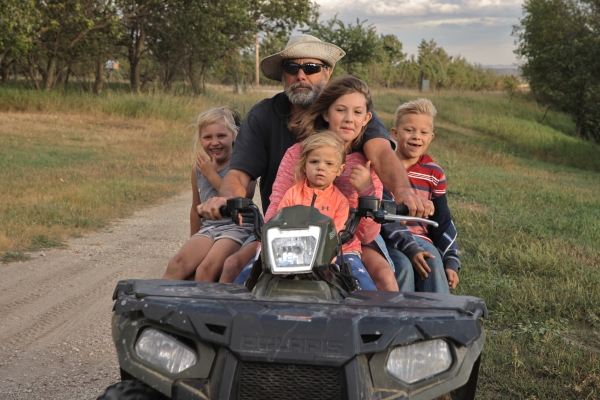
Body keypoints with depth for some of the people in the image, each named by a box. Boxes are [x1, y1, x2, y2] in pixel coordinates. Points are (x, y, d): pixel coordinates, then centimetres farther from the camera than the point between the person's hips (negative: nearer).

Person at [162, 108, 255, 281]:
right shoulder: (199, 169, 13)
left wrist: (212, 175, -10)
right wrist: (194, 243, 30)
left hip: (237, 227, -5)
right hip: (208, 228, 5)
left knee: (206, 270, -31)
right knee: (177, 264, -24)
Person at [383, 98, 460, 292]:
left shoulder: (434, 173, 8)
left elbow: (443, 221, 11)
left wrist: (451, 261, -2)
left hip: (419, 237, 4)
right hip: (385, 238, -4)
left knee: (434, 263, -28)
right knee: (403, 266, -33)